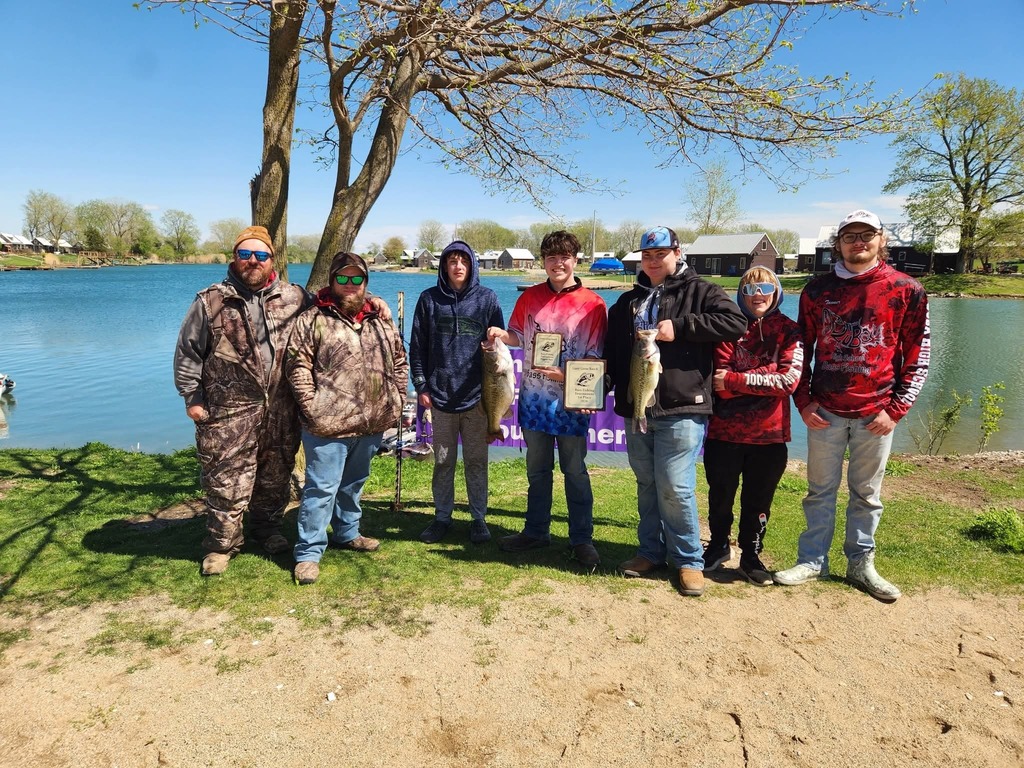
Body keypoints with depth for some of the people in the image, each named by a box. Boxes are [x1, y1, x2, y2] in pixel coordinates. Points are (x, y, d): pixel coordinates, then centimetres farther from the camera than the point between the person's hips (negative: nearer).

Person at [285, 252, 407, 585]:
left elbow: (400, 362, 18)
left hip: (371, 424, 6)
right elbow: (297, 366, -9)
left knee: (353, 484, 21)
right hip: (328, 425, -5)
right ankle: (308, 552, 10)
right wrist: (312, 408, -14)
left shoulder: (381, 322, 11)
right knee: (321, 489, -1)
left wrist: (396, 401, 10)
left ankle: (347, 533, 39)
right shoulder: (312, 319, -5)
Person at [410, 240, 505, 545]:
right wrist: (421, 385, 0)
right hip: (440, 394, 1)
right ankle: (442, 517, 23)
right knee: (443, 461, 10)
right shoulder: (429, 299, 5)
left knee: (476, 461, 7)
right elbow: (417, 346, 6)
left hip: (477, 394, -1)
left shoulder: (487, 298, 3)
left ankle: (479, 519, 20)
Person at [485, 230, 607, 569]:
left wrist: (565, 375, -20)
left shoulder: (592, 304, -6)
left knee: (575, 471, 5)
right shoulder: (530, 297, 5)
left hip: (571, 400, -4)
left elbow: (595, 358, -5)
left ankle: (582, 539, 18)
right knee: (537, 470, 15)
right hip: (534, 398, 4)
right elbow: (518, 336, 16)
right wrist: (500, 334, -6)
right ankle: (536, 531, 30)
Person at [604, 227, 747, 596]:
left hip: (681, 410, -5)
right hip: (636, 410, 6)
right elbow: (611, 350, 23)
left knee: (675, 488, -5)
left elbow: (736, 322, -14)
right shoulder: (628, 301, 18)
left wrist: (680, 328, -18)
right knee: (646, 486, 14)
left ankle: (689, 560, 13)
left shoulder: (699, 291, 1)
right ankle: (651, 552, 28)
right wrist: (609, 386, 9)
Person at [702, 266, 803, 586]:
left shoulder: (788, 331, 1)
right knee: (720, 496, 14)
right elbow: (722, 385, -12)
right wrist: (767, 373, -17)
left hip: (769, 434, 0)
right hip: (725, 431, 0)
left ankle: (751, 556, 30)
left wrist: (735, 380, -15)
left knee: (758, 500, 11)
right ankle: (718, 545, 37)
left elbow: (789, 380, -14)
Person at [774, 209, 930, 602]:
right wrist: (803, 401, -1)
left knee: (867, 493, 11)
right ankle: (812, 561, 21)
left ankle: (861, 564, 25)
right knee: (820, 490, 9)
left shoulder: (906, 290, 0)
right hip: (824, 411, 1)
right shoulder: (818, 289, 3)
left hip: (876, 414, -1)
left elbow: (918, 356, 1)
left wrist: (896, 409, -5)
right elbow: (801, 349, 8)